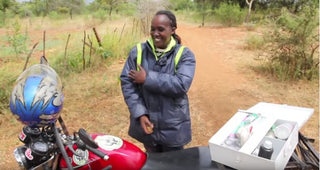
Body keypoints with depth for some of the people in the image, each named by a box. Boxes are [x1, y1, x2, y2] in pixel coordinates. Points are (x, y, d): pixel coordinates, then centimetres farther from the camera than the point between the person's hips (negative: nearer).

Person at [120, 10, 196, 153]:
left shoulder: (185, 55, -8)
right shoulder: (137, 51, -3)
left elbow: (182, 84, -23)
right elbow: (126, 82, -7)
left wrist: (147, 78, -21)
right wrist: (140, 114, -15)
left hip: (173, 127, -2)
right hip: (146, 122, 2)